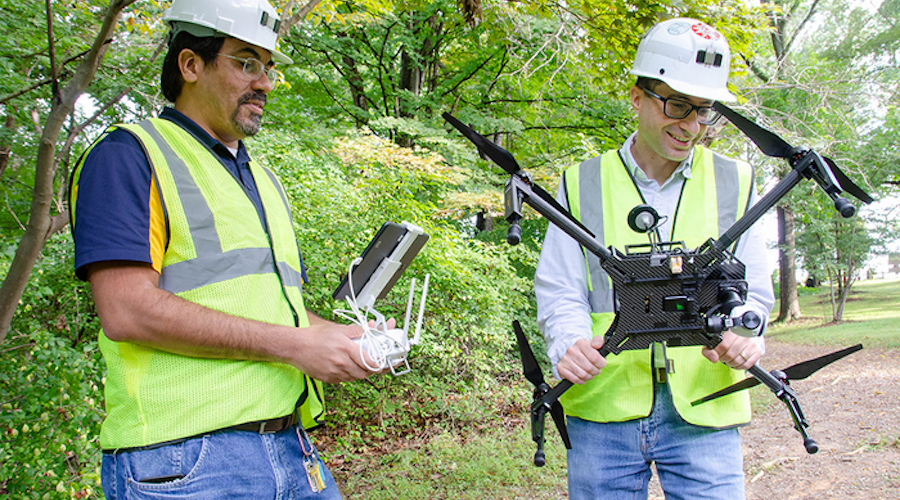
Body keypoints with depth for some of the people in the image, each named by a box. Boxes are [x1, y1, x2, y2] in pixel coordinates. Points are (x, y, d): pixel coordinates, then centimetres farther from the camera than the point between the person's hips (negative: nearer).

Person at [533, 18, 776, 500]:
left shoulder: (734, 183, 10)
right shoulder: (582, 184, 6)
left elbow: (752, 291, 10)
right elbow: (559, 291, 3)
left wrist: (742, 332, -13)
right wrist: (570, 343, -18)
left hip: (703, 414, 1)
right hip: (602, 410, 0)